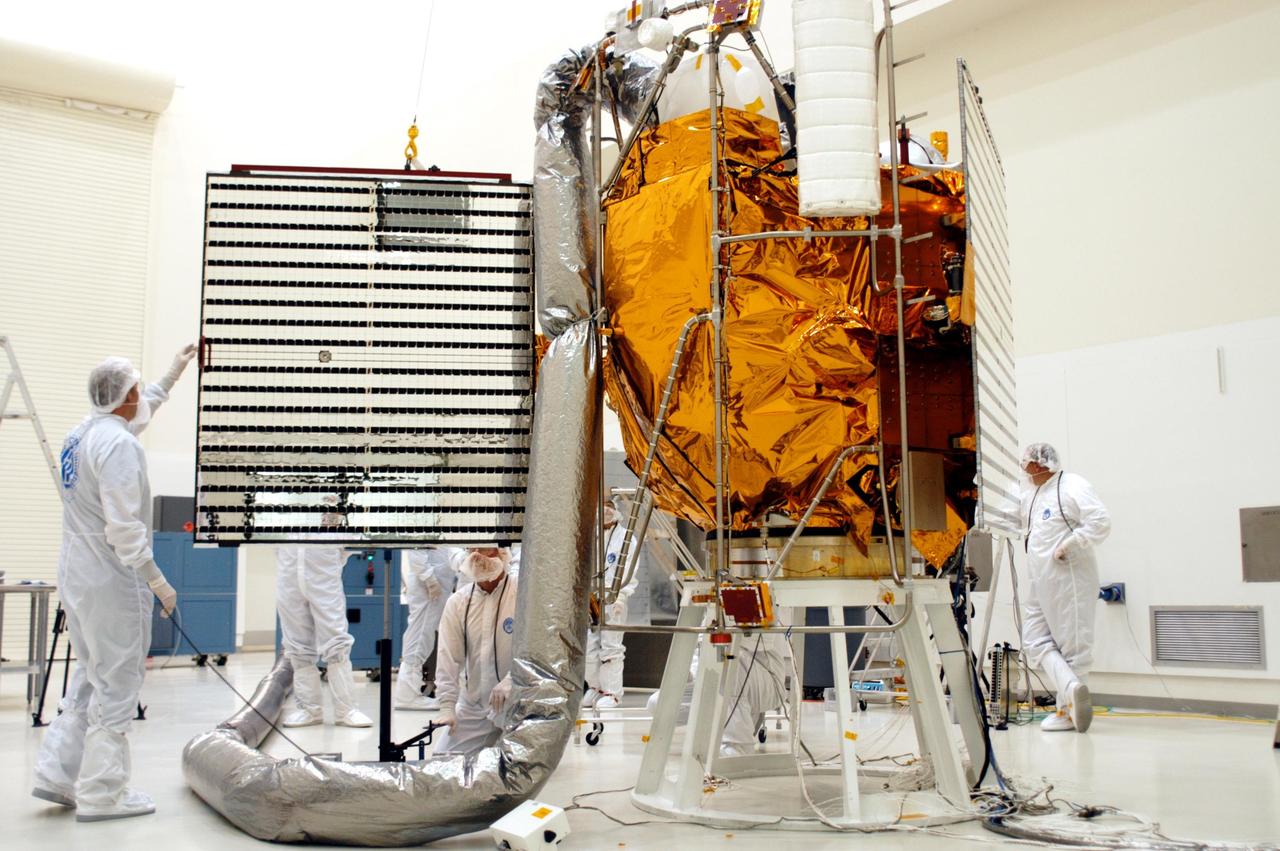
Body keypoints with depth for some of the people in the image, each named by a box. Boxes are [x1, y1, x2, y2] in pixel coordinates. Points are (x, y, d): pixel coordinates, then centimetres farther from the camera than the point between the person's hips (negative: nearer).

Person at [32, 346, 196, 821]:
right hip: (112, 581, -9)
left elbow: (143, 409, 32)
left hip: (76, 576, 9)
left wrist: (175, 371, 40)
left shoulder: (82, 433, 10)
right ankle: (102, 794, 5)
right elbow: (123, 528, -22)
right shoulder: (119, 444, -18)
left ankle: (58, 774, 21)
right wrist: (159, 582, -17)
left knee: (90, 677, 19)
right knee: (116, 684, -1)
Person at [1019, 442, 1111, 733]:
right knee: (1035, 640, 1)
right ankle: (1072, 688, -6)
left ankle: (1069, 711, -3)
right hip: (1042, 583, 10)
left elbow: (1100, 523, -19)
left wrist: (1068, 545, -20)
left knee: (1072, 645, -3)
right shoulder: (1033, 494, 20)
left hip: (1070, 578, -10)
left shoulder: (1072, 486, -10)